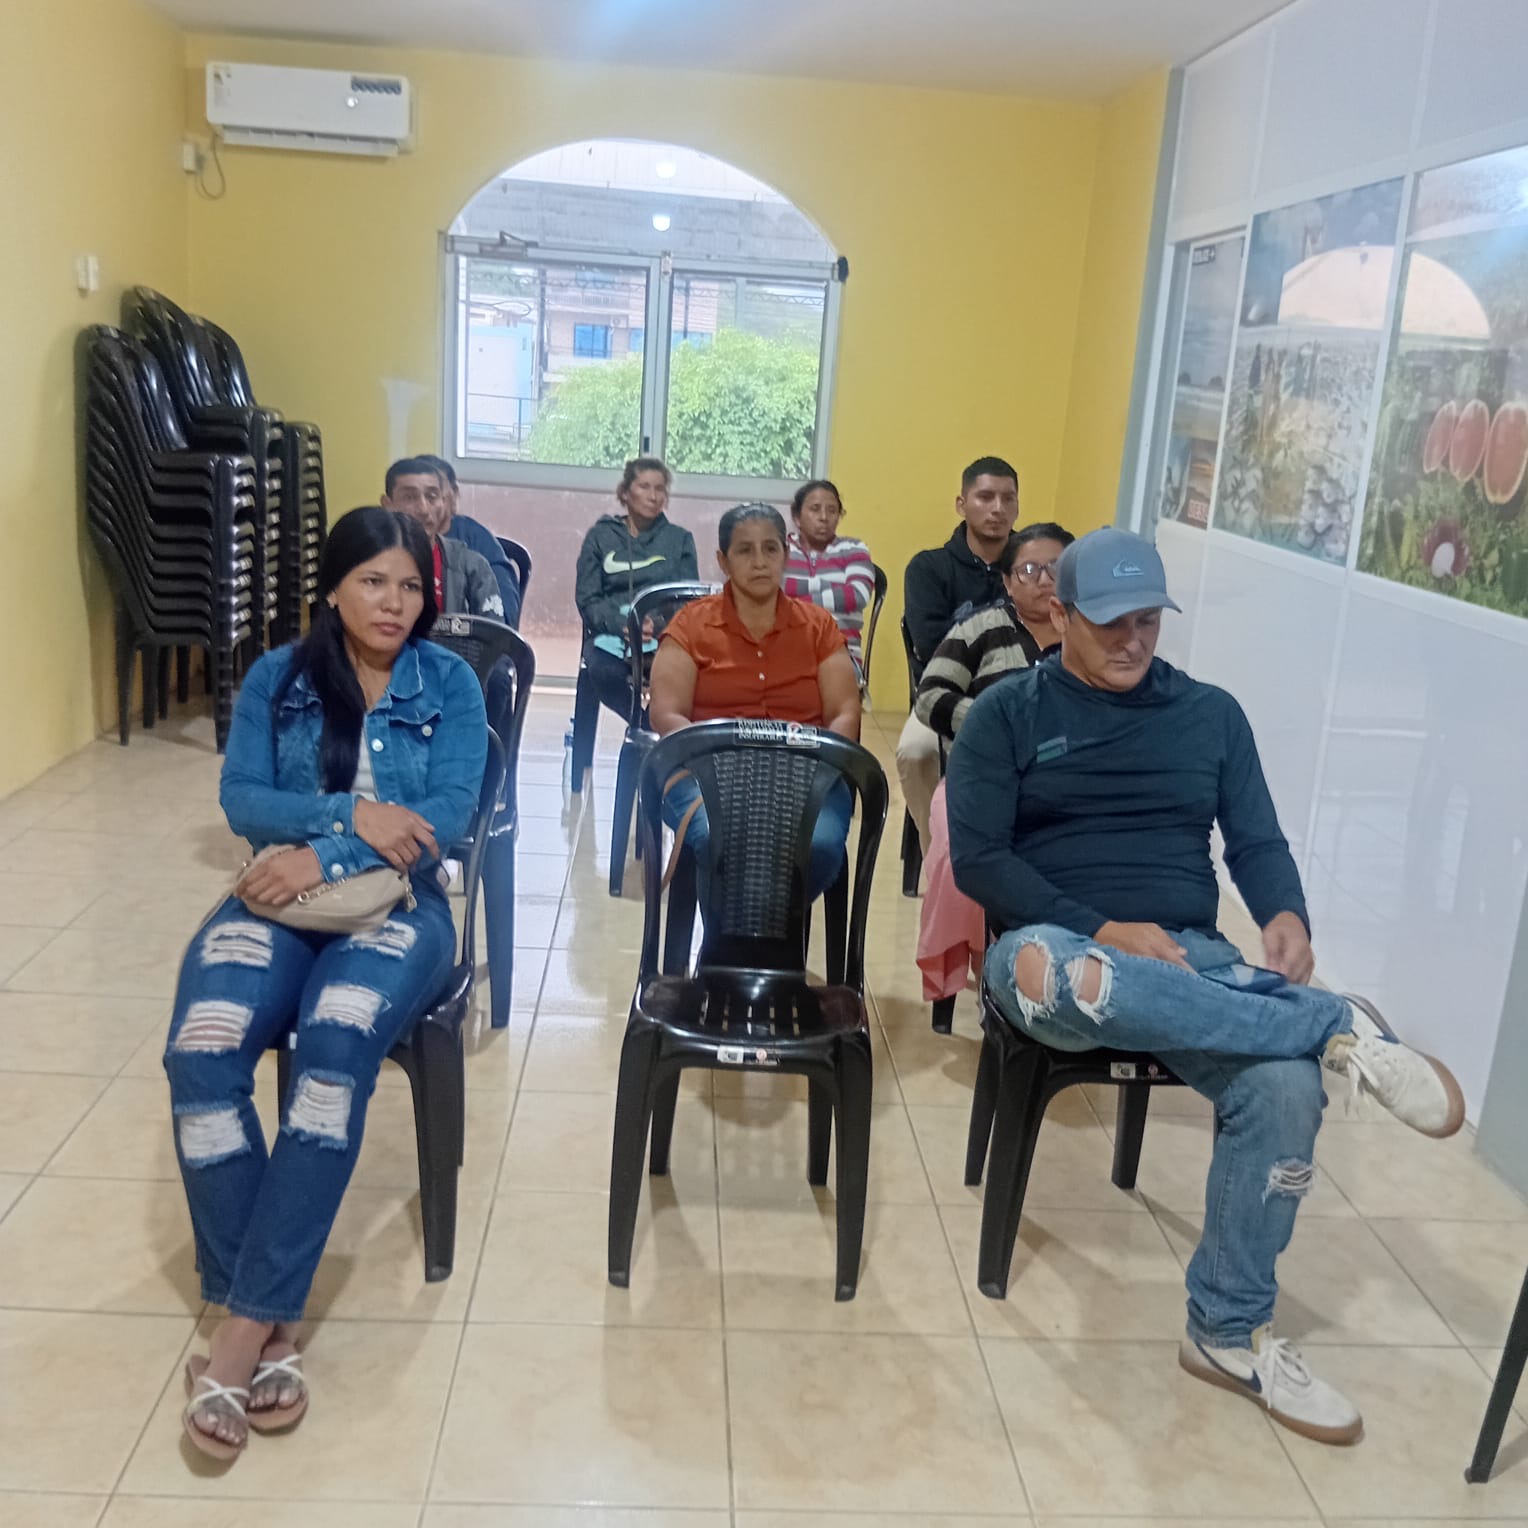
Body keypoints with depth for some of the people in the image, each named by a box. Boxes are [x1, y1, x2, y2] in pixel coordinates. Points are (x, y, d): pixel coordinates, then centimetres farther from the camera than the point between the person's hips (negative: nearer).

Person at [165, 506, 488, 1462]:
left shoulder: (450, 683, 6)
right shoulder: (275, 678, 11)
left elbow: (449, 816, -5)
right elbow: (240, 801, 0)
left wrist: (327, 859, -16)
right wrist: (349, 813, -16)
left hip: (396, 904, -2)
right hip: (278, 899, 2)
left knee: (337, 1044, -35)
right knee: (202, 1051, -29)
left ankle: (246, 1327, -26)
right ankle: (272, 1322, -18)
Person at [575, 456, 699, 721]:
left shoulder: (680, 538, 17)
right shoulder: (600, 536, 14)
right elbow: (587, 598, 5)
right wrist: (623, 626, -15)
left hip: (664, 637, 0)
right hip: (611, 633, 1)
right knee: (604, 669, -35)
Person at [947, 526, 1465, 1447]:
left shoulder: (1212, 714, 14)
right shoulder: (1007, 715, 4)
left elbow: (1257, 842, 11)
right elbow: (978, 860, -4)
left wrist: (1287, 915, -13)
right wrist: (1103, 931, -17)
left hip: (1188, 958, 3)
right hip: (1058, 943, -2)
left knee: (1286, 1084, -28)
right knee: (1046, 970, -41)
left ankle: (1231, 1331, -6)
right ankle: (1341, 1028, -31)